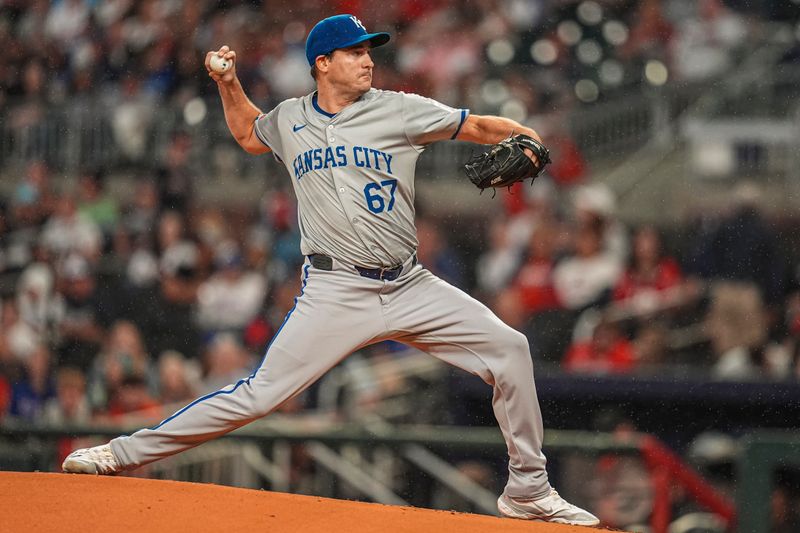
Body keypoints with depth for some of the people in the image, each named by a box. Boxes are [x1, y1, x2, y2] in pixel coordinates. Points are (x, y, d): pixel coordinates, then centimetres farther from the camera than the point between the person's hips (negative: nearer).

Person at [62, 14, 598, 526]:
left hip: (410, 287, 2)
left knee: (508, 348, -8)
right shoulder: (290, 120, 9)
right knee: (261, 393, -12)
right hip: (336, 292, -2)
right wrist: (229, 84, 17)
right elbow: (249, 134, 32)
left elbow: (477, 126, 2)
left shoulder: (398, 110, 3)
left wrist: (525, 139, -17)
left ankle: (528, 491, 5)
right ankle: (126, 452, -4)